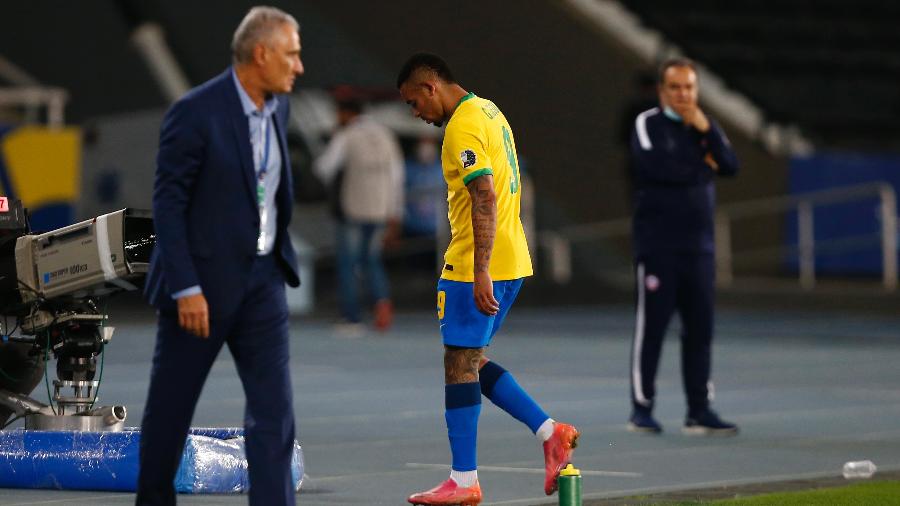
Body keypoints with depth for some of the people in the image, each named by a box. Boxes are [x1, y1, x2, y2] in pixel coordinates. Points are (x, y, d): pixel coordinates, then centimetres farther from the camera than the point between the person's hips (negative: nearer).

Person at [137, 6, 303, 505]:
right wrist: (185, 289, -20)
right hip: (203, 280, -6)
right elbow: (168, 204, -17)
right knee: (171, 407, 8)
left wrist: (282, 257, 15)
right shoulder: (195, 112, -16)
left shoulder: (277, 108, 5)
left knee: (274, 407, -4)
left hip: (261, 277, 6)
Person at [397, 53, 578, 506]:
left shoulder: (463, 127, -16)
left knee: (460, 365, -4)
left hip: (477, 269, -10)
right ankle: (549, 431, 9)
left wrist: (481, 273, -27)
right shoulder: (488, 111, 15)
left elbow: (486, 200, -24)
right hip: (511, 262, 10)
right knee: (471, 362, 16)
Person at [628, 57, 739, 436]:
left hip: (698, 245, 5)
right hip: (657, 244, -5)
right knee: (652, 325, -3)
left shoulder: (706, 125, 14)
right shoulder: (647, 123, -1)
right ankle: (641, 408, 4)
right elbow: (654, 164, -19)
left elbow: (730, 165, 1)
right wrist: (701, 164, -4)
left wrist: (706, 130, -12)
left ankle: (699, 411, 7)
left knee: (700, 328, 3)